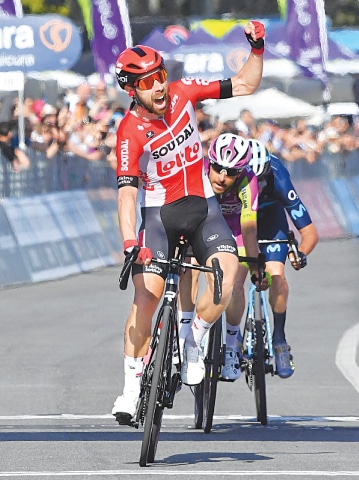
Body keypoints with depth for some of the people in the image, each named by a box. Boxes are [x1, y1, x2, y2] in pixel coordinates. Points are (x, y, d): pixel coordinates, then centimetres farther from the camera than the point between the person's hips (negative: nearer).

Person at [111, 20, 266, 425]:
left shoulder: (182, 93, -8)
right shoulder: (131, 131, -20)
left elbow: (243, 86, 2)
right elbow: (127, 191, -28)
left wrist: (257, 49, -14)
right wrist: (130, 243, -40)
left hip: (202, 205, 3)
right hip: (159, 212, -3)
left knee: (227, 273, -22)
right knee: (146, 297, -15)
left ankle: (194, 345, 1)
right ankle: (132, 387, -5)